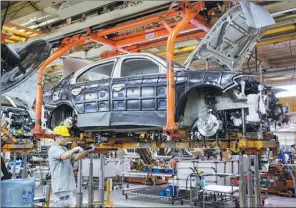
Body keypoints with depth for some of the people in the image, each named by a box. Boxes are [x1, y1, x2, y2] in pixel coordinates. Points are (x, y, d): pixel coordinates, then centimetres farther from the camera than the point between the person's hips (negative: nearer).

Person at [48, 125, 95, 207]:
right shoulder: (53, 149, -11)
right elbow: (64, 156, -30)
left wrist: (87, 151, 2)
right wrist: (75, 149, -17)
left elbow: (75, 157, 15)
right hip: (60, 187, -10)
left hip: (68, 186, 10)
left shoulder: (64, 149, 18)